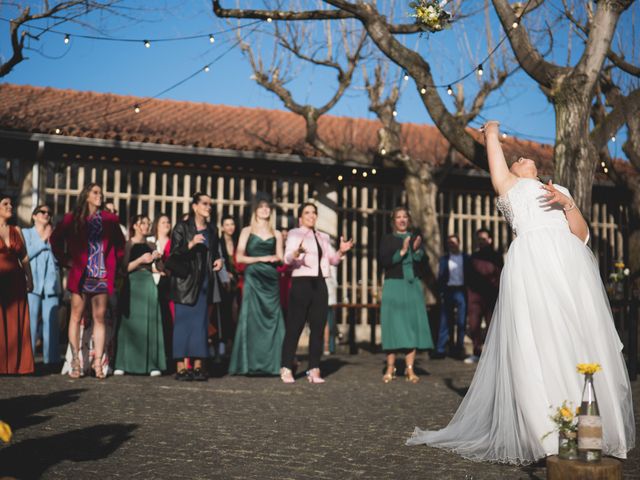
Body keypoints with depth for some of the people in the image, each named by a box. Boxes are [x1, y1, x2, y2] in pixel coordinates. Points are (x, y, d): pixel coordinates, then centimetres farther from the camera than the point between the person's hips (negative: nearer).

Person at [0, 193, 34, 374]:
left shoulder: (16, 231, 13)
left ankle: (16, 364, 11)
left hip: (16, 283, 4)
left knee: (17, 324, 5)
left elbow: (24, 257, 14)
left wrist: (29, 279, 7)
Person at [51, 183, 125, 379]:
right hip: (80, 275, -1)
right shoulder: (72, 218, 5)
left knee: (99, 318, 1)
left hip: (102, 276, 2)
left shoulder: (109, 220, 9)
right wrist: (65, 260, 6)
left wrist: (114, 262, 10)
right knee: (76, 316, -2)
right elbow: (55, 239, 13)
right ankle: (75, 362, 0)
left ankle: (98, 362, 2)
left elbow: (120, 243, 19)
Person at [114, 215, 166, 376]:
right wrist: (140, 260, -17)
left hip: (148, 285, 4)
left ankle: (151, 365, 3)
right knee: (130, 324, -4)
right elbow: (124, 268, -8)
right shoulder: (128, 245, 1)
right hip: (132, 286, -4)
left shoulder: (151, 246, 14)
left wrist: (157, 258, -5)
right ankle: (123, 364, 1)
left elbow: (160, 269, 13)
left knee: (150, 323, 1)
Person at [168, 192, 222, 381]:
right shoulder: (182, 227, -1)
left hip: (204, 281, 5)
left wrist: (218, 260, 3)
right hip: (185, 281, -5)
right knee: (183, 321, -6)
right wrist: (191, 244, -21)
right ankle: (181, 366, -5)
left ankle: (198, 365, 4)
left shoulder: (212, 230, 14)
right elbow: (173, 254, -7)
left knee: (201, 322, 2)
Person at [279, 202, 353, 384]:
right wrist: (297, 252, -32)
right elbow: (287, 259, -11)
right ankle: (286, 369, -1)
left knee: (318, 327, 3)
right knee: (295, 326, -6)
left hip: (319, 284, 6)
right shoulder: (294, 234, 3)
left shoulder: (323, 237, 21)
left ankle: (314, 370, 7)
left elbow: (333, 260, 14)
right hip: (301, 282, -5)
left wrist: (341, 251, -6)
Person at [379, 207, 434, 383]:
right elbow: (383, 261, -9)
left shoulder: (416, 238, 12)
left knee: (413, 325, -3)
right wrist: (402, 251, -18)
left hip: (413, 286, 2)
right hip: (394, 285, -2)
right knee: (393, 326, -4)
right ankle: (390, 368, 2)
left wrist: (417, 250, -16)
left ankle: (410, 369, -2)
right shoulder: (387, 240, 6)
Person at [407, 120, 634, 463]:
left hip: (572, 266, 4)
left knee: (581, 345, -3)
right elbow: (492, 139, 26)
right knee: (538, 347, -11)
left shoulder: (560, 190, 30)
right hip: (532, 264, -3)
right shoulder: (509, 187, 23)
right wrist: (492, 131, 46)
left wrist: (567, 203, 3)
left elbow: (582, 235, 17)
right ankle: (544, 432, -11)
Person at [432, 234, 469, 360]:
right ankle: (440, 349, 3)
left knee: (461, 321, 3)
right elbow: (440, 277, 6)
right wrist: (441, 292, -4)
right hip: (448, 290, 0)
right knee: (445, 320, 1)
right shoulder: (444, 259, 10)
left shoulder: (466, 258, 8)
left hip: (461, 291, 0)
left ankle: (459, 348, 13)